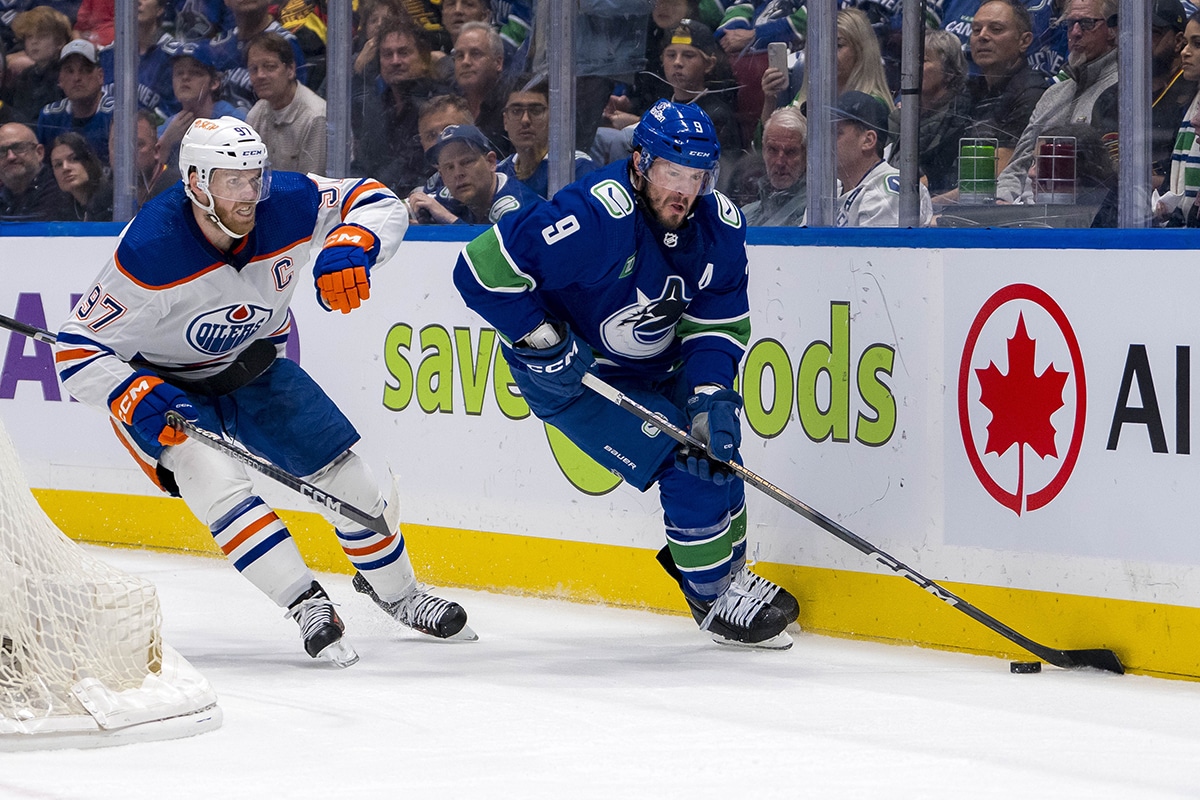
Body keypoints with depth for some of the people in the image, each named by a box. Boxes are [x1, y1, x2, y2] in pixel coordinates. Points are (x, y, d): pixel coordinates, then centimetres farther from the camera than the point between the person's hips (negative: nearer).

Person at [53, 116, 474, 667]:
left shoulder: (286, 205, -24)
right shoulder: (151, 253, -33)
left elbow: (378, 203, -11)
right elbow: (77, 349, -25)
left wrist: (351, 248, -32)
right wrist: (137, 398, -40)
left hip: (254, 365, 4)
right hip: (162, 383, -4)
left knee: (346, 476, 4)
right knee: (218, 482, -30)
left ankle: (395, 591, 29)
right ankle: (308, 607, -23)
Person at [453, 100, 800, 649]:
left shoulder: (719, 227, -11)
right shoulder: (597, 217, -33)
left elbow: (719, 325, -5)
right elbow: (483, 268, -32)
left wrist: (711, 397, -21)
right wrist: (543, 342, -29)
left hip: (654, 366, 8)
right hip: (572, 375, -7)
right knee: (683, 463, -15)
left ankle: (728, 573, 29)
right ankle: (717, 601, 2)